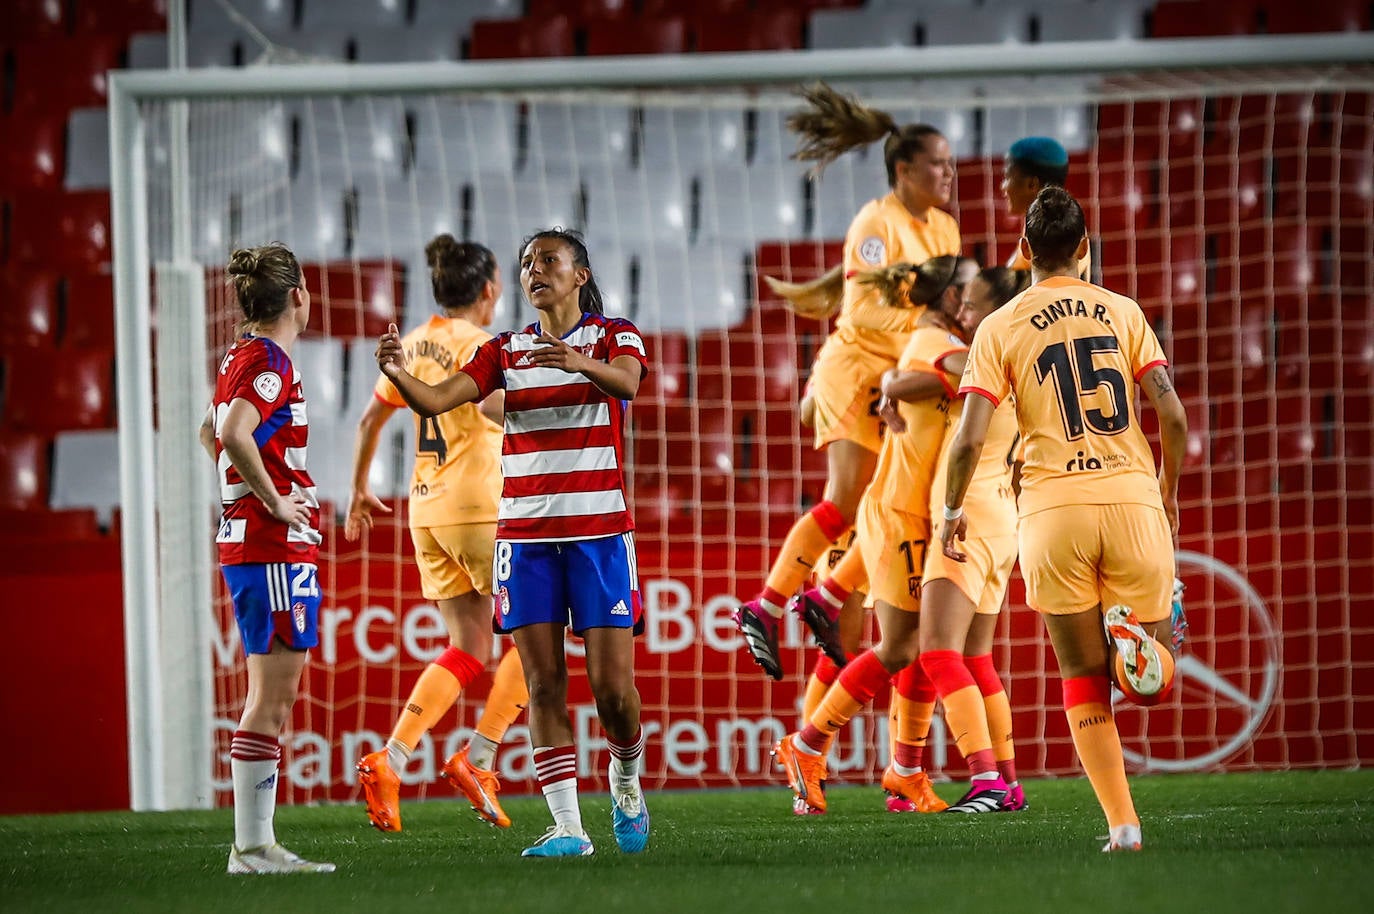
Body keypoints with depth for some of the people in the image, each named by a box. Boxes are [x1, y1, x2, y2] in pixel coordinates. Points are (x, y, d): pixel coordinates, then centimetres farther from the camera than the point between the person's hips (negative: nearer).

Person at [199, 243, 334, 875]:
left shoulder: (240, 358, 15)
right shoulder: (269, 361, -14)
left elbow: (212, 433, 31)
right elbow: (233, 434, -30)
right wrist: (274, 500, -19)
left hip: (244, 540, 10)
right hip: (276, 545, -10)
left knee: (273, 697, 11)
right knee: (271, 697, -9)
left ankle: (256, 844, 11)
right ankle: (251, 846, -10)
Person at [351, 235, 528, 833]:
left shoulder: (414, 344, 12)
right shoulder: (477, 343, -10)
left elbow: (370, 419, 21)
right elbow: (493, 403, -31)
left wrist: (359, 490, 32)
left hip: (427, 513, 8)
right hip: (479, 508, -8)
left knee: (468, 649, 10)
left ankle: (389, 762, -5)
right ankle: (476, 760, -1)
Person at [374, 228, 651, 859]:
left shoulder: (614, 336, 1)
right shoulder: (505, 351, 10)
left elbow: (626, 384, -22)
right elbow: (435, 401, -3)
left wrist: (579, 363, -44)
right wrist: (398, 374, -25)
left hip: (599, 530, -3)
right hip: (525, 532, 3)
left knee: (612, 686, -5)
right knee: (543, 683, -4)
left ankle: (626, 780, 25)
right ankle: (568, 827, -2)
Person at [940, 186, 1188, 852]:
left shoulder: (1000, 327, 4)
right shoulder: (1122, 312, 8)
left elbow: (970, 438, -4)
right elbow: (1172, 416, 2)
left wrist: (952, 509, 13)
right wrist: (1167, 490, 19)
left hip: (1053, 507, -1)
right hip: (1132, 497, 1)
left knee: (1085, 682, 10)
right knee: (1152, 680, 14)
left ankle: (1123, 824, 0)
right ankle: (1134, 633, -21)